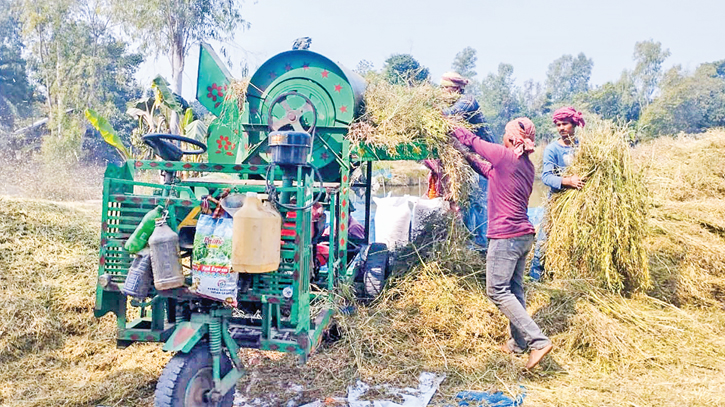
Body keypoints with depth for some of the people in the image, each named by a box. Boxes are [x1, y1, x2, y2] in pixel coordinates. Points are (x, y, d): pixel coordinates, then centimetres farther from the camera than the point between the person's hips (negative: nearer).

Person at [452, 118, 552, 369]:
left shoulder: (505, 156, -12)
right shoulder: (527, 165, 11)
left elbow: (471, 140, -2)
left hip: (505, 236, -9)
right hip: (524, 235, 9)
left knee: (497, 290, -4)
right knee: (514, 289, 16)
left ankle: (538, 341, -6)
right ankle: (519, 342, 24)